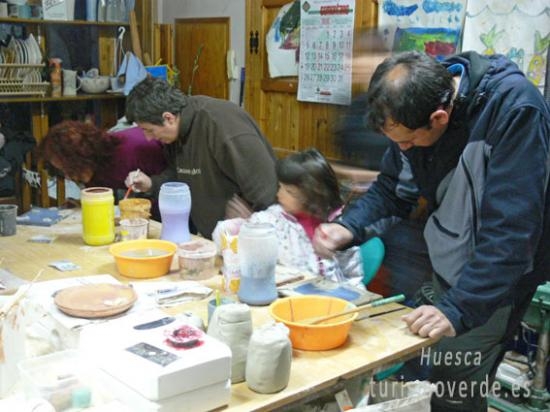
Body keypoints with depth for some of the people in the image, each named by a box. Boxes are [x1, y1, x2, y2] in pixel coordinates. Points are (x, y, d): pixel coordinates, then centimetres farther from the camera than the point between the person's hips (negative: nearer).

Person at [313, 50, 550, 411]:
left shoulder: (515, 109, -28)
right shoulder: (416, 107, -8)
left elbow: (511, 228, -30)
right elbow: (393, 190, 2)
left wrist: (458, 308, -31)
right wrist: (348, 228, -16)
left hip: (495, 278, -5)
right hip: (445, 267, 6)